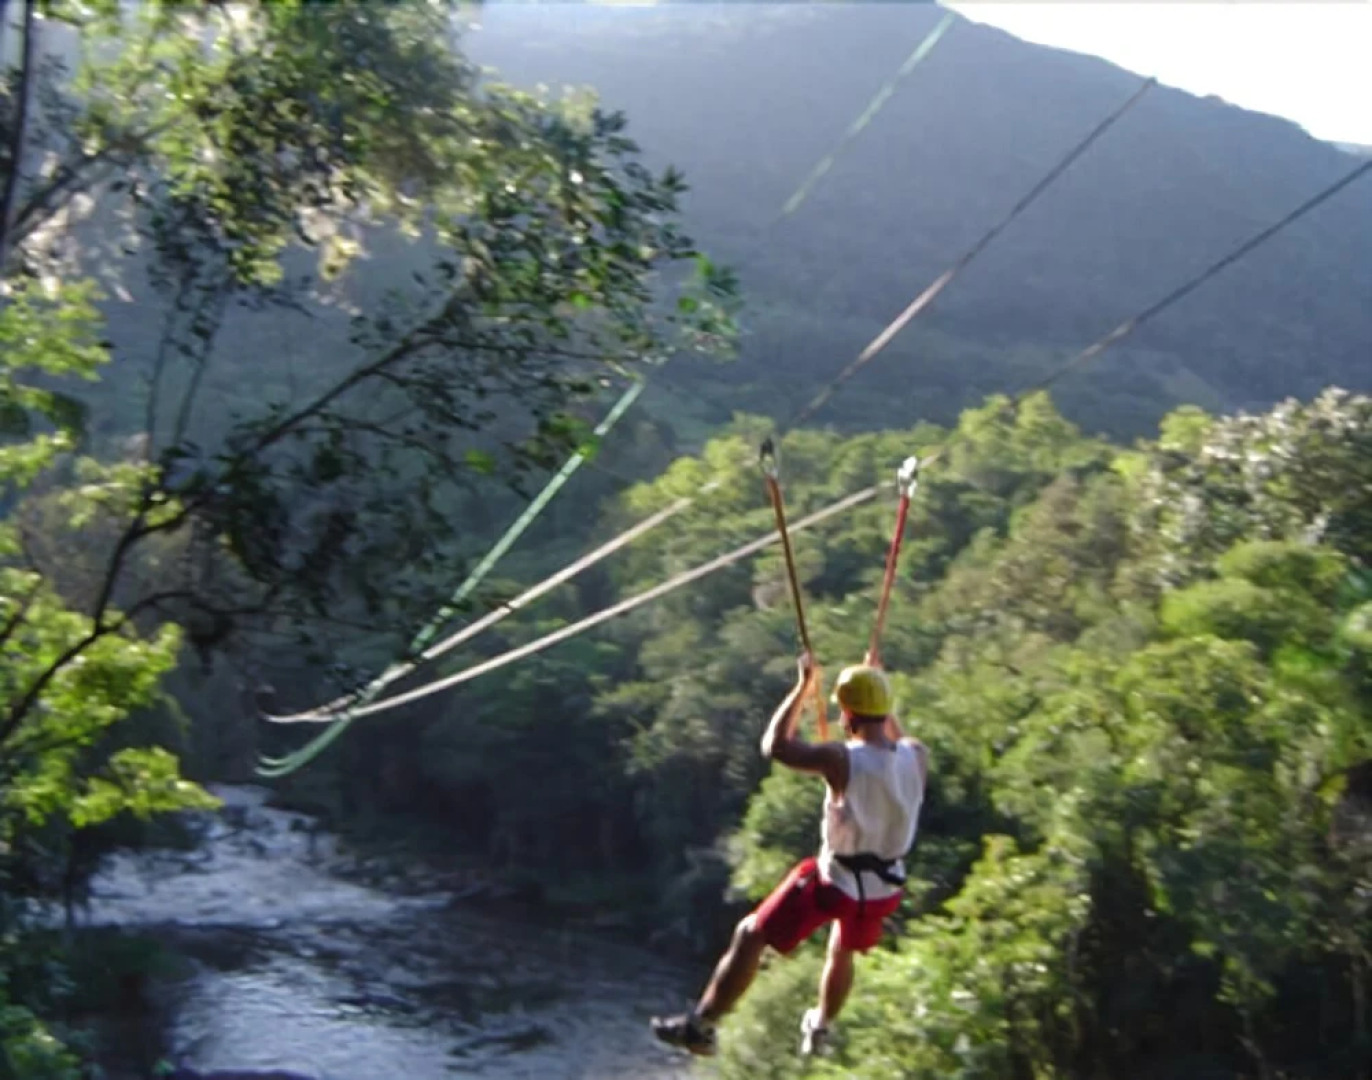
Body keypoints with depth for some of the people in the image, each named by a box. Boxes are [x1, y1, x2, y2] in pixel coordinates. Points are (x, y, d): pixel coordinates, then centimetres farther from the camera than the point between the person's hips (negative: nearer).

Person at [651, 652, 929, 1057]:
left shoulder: (842, 760, -27)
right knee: (842, 952, 34)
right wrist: (879, 691, 19)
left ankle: (700, 1026, 16)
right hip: (885, 887, 6)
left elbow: (774, 745, -17)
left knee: (750, 937, 11)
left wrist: (803, 687, -10)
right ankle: (819, 1029, 56)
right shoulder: (917, 756, -11)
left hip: (836, 883, -6)